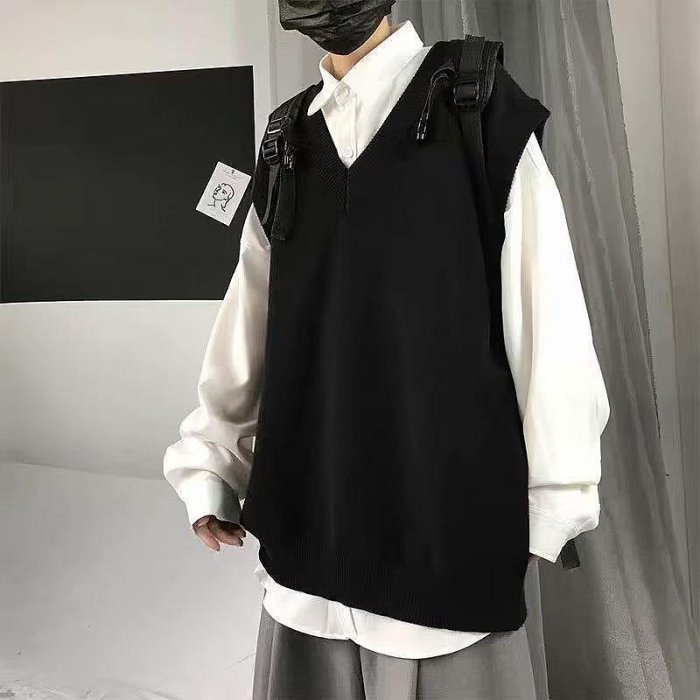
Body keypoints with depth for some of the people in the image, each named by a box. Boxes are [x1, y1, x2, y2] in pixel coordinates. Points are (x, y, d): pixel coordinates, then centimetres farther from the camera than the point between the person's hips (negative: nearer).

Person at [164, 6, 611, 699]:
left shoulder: (482, 110, -4)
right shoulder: (286, 148, 10)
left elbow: (549, 324, -6)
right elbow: (244, 330, 10)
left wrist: (549, 506, -6)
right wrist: (208, 470, 7)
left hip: (448, 528, -4)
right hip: (306, 528, 4)